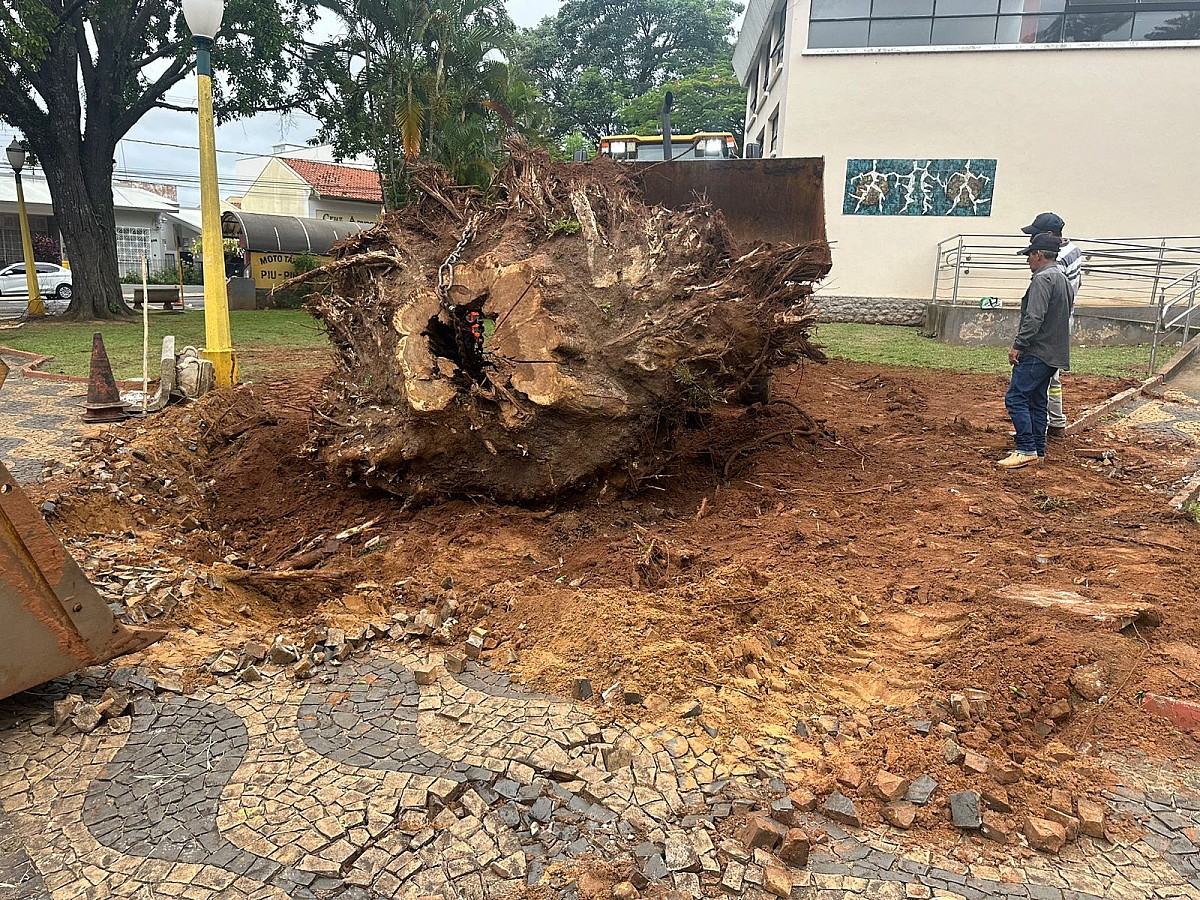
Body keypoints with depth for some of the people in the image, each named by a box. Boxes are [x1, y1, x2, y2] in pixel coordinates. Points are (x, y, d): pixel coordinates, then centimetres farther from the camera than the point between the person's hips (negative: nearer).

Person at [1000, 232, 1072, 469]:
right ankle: (1038, 450, 17)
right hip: (1054, 353, 10)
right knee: (1037, 401, 13)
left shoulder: (1043, 279, -13)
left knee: (1016, 398, -11)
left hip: (1037, 352, -10)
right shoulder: (1062, 279, 20)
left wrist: (1018, 345, -20)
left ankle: (1026, 450, -13)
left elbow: (1034, 318, -23)